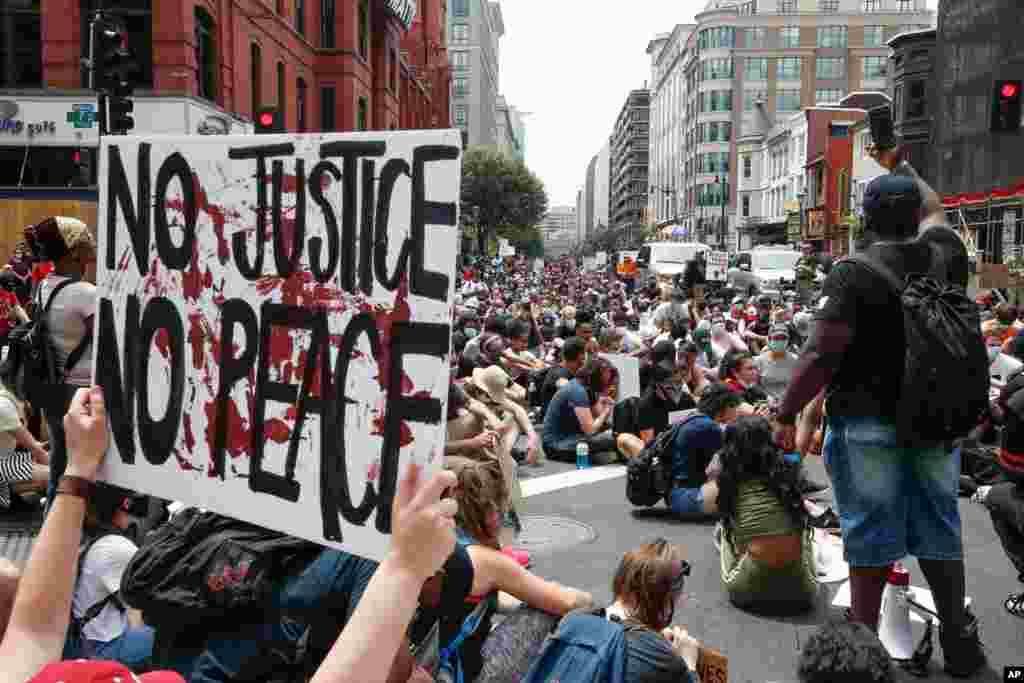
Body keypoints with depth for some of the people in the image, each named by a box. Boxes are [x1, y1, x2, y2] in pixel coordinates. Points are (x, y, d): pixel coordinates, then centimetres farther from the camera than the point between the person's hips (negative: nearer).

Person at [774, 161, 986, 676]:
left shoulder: (853, 274, -15)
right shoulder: (947, 255, 2)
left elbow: (823, 353, -21)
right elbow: (933, 209, 25)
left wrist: (787, 412, -15)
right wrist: (899, 167, 38)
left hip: (869, 421, -5)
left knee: (871, 531, 5)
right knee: (938, 527, 16)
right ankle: (959, 639, 26)